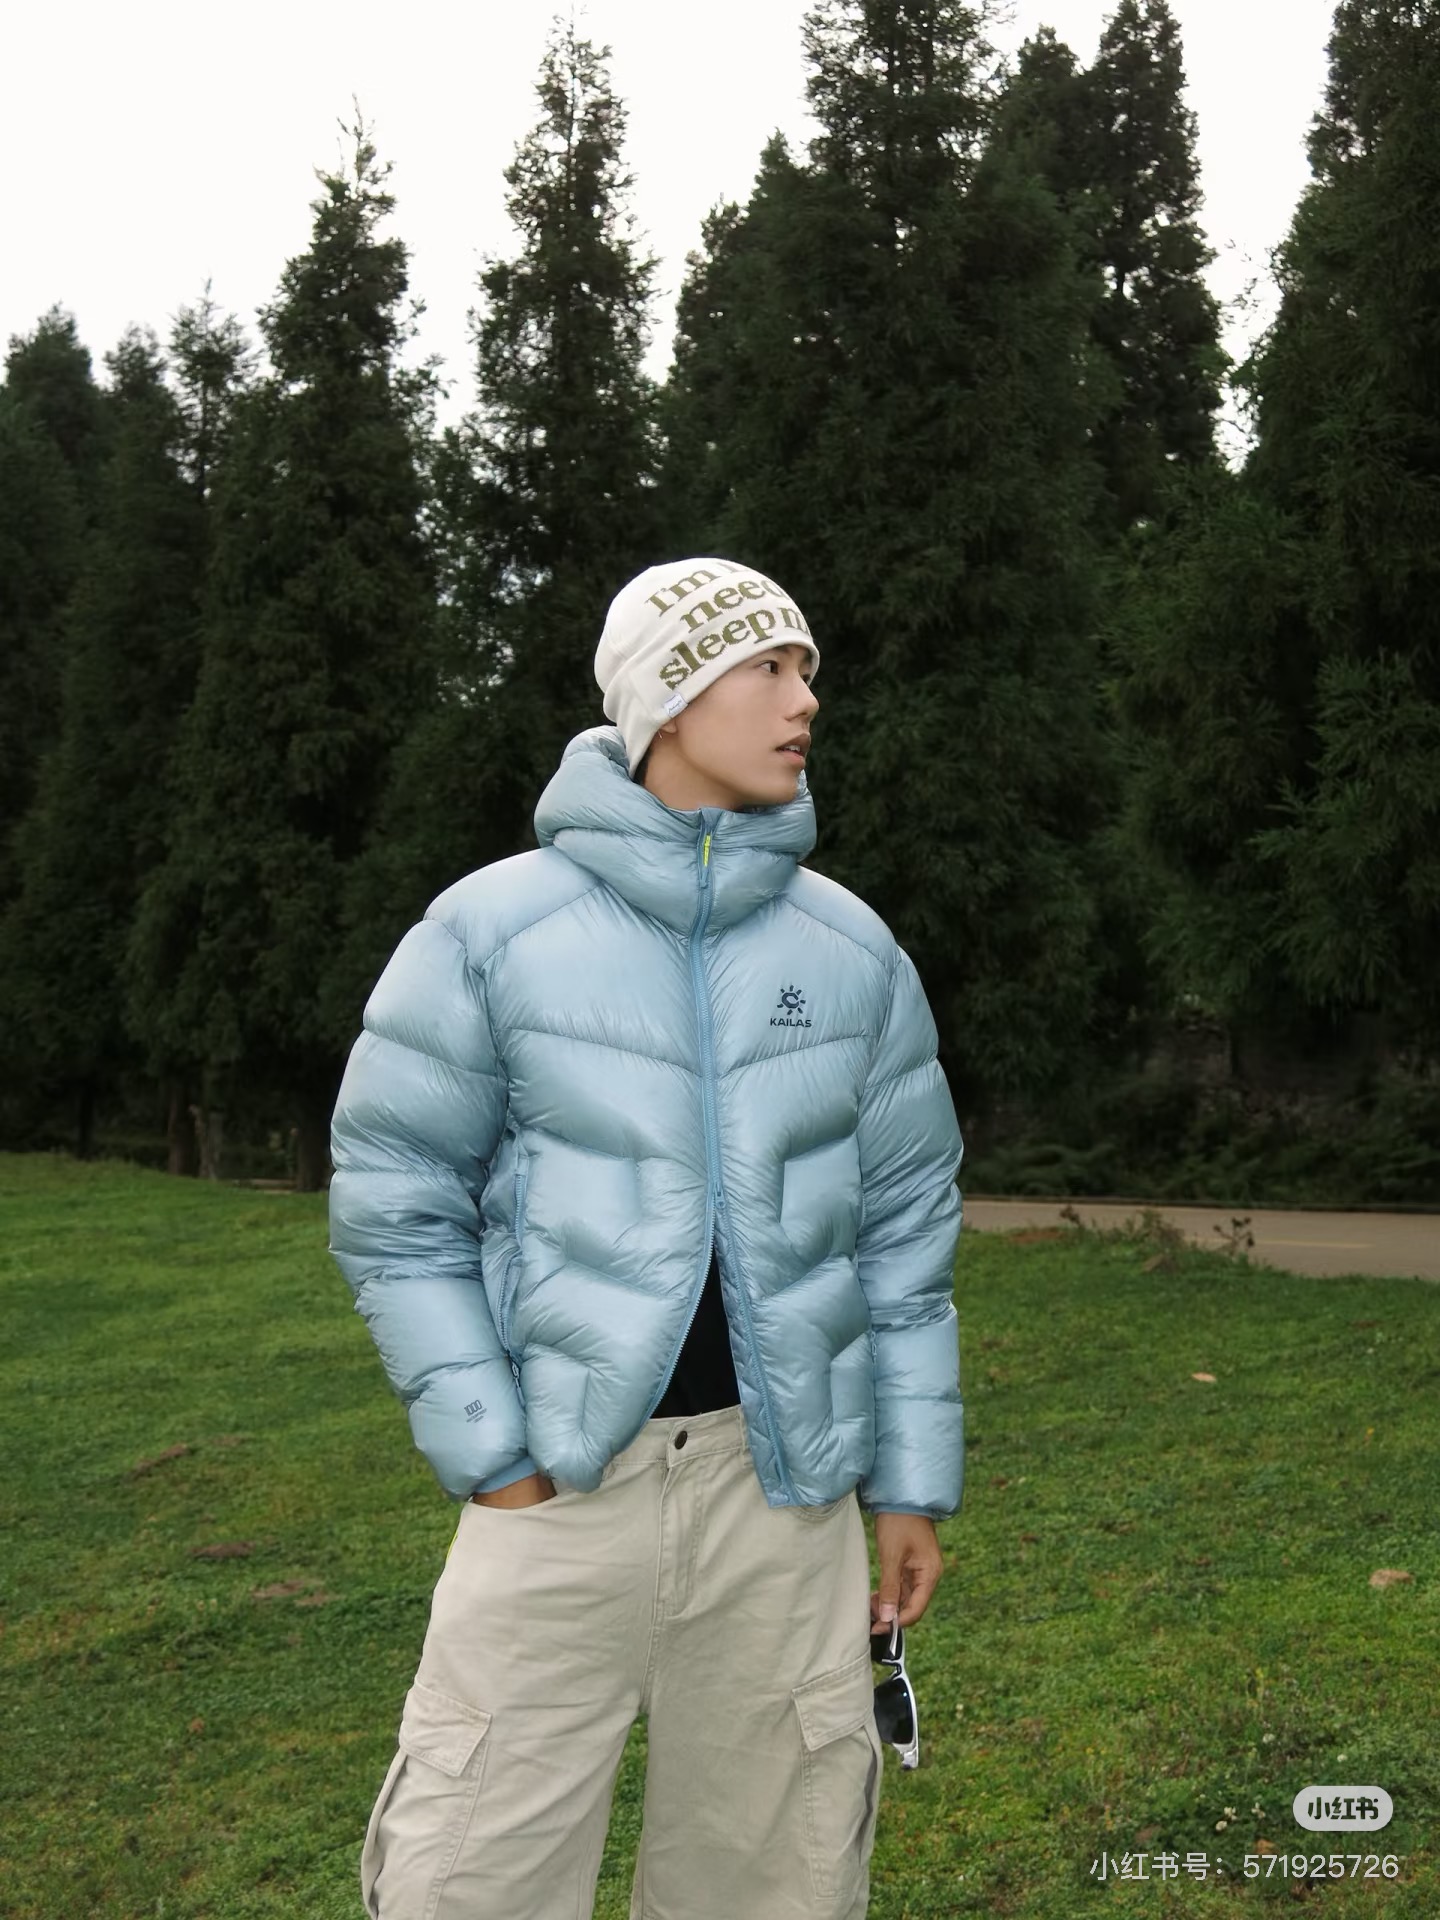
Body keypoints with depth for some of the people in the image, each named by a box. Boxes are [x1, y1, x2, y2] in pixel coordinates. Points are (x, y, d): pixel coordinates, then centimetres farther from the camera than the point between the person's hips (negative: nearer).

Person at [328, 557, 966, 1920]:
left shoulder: (853, 953, 5)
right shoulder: (490, 929, -4)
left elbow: (905, 1222, 9)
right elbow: (396, 1202, -2)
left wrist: (912, 1484, 8)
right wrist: (488, 1457, -7)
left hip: (777, 1482, 3)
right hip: (560, 1482, -2)